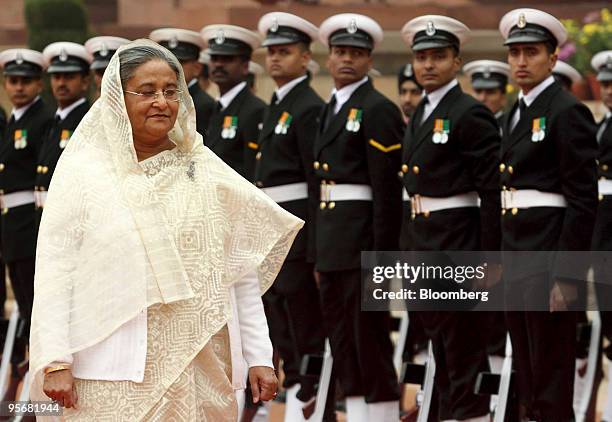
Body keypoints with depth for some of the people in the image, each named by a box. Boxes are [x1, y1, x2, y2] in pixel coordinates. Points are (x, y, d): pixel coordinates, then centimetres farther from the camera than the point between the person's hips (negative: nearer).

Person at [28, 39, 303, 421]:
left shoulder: (206, 169, 7)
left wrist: (259, 357, 3)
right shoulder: (82, 171, 0)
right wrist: (56, 363, -12)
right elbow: (55, 272, -5)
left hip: (201, 372, 3)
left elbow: (242, 271, 7)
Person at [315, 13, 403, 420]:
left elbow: (388, 189, -14)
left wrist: (381, 257, -19)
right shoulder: (331, 110, 17)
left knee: (370, 338, -5)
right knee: (342, 341, 10)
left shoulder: (378, 109, -9)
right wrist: (320, 255, 15)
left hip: (363, 237, -9)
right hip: (332, 243, 9)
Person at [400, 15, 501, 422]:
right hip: (422, 244, 9)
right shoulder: (420, 116, 14)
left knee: (464, 353, -3)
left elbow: (493, 191, -15)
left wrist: (489, 260, -19)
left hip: (457, 246, -9)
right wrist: (408, 248, 14)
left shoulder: (472, 115, -12)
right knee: (440, 347, 14)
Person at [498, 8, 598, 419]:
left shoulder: (568, 112, -11)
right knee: (526, 375, 12)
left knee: (552, 380, -5)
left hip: (550, 256, -9)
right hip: (516, 254, 9)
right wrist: (500, 262, 14)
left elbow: (583, 200, -15)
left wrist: (566, 277, -19)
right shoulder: (517, 113, 16)